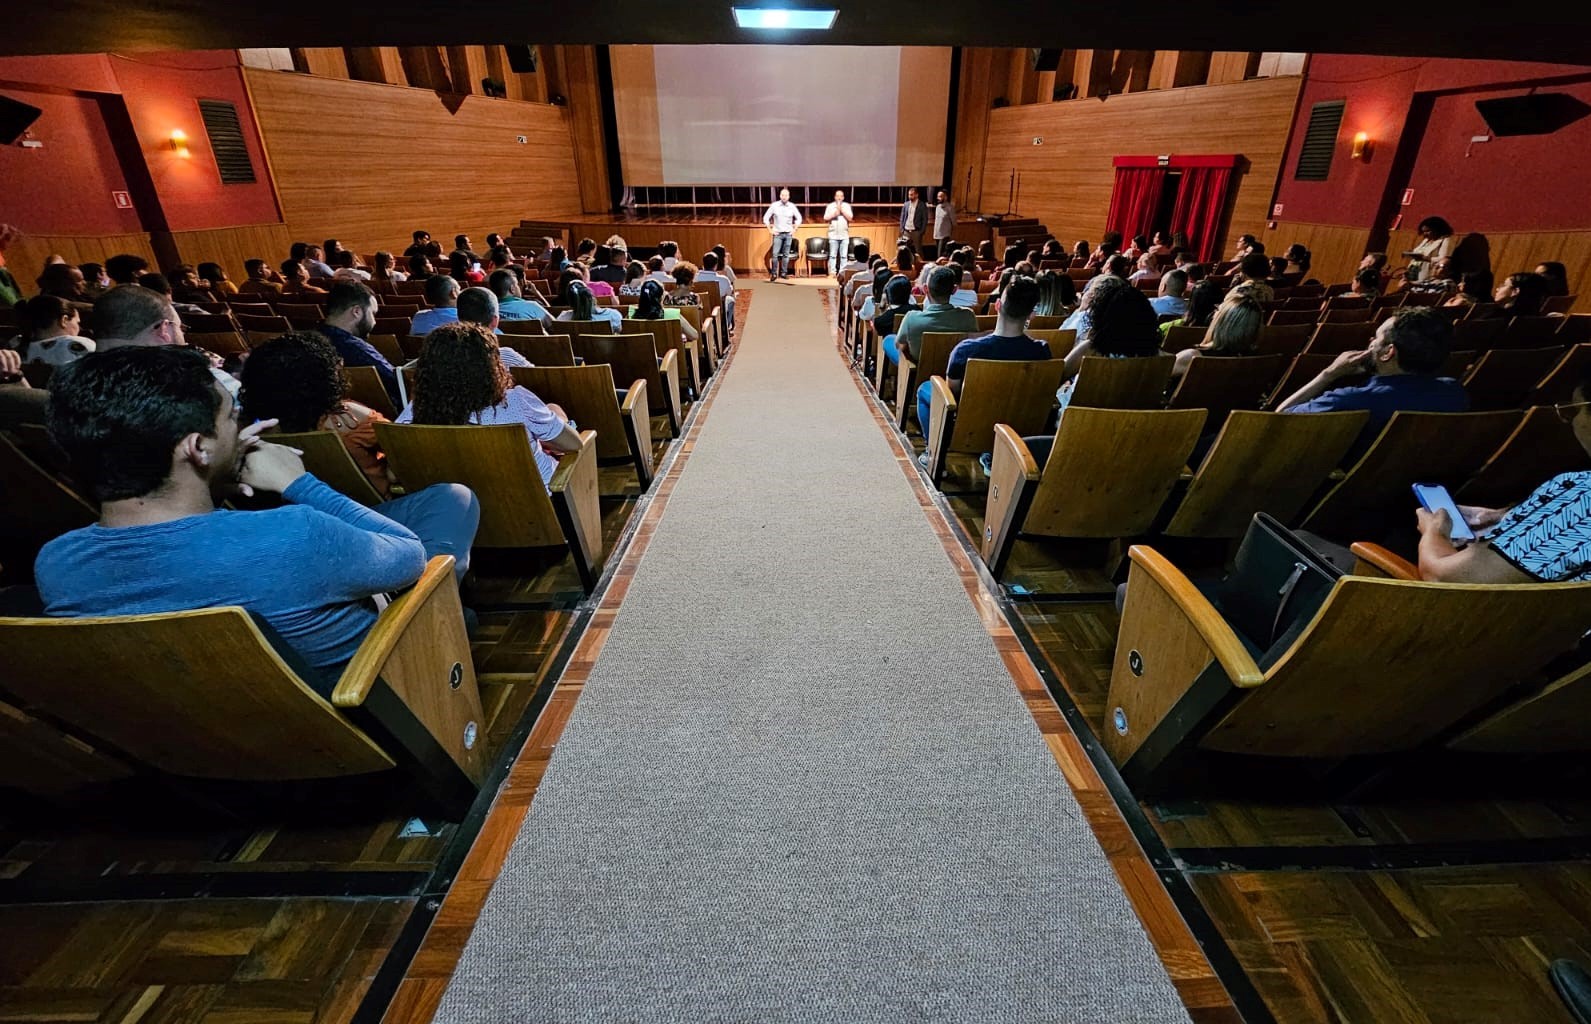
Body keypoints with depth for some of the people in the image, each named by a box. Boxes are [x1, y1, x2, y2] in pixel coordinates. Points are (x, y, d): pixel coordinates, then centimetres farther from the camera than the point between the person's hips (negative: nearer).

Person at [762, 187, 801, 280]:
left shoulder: (792, 206, 1)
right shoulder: (774, 205, -3)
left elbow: (799, 218, 12)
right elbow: (766, 218, 3)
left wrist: (794, 229, 5)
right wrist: (770, 230, -1)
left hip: (788, 234, 2)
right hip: (778, 233, -1)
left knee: (786, 255, 4)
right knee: (775, 254, -9)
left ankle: (784, 273, 12)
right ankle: (774, 274, -2)